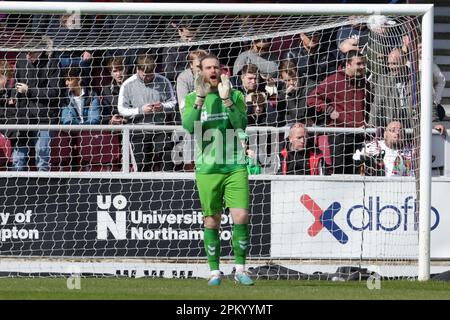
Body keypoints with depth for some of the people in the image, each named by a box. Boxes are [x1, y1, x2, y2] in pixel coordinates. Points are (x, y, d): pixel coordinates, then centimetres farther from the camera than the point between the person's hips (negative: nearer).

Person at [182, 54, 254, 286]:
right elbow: (189, 126, -12)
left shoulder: (236, 96, 6)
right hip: (207, 168, 0)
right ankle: (214, 271, 13)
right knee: (212, 221, 3)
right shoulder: (192, 99, 5)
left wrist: (226, 99, -18)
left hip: (235, 166, 0)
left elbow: (241, 125, -8)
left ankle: (240, 269, 4)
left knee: (241, 217, -8)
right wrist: (200, 98, -19)